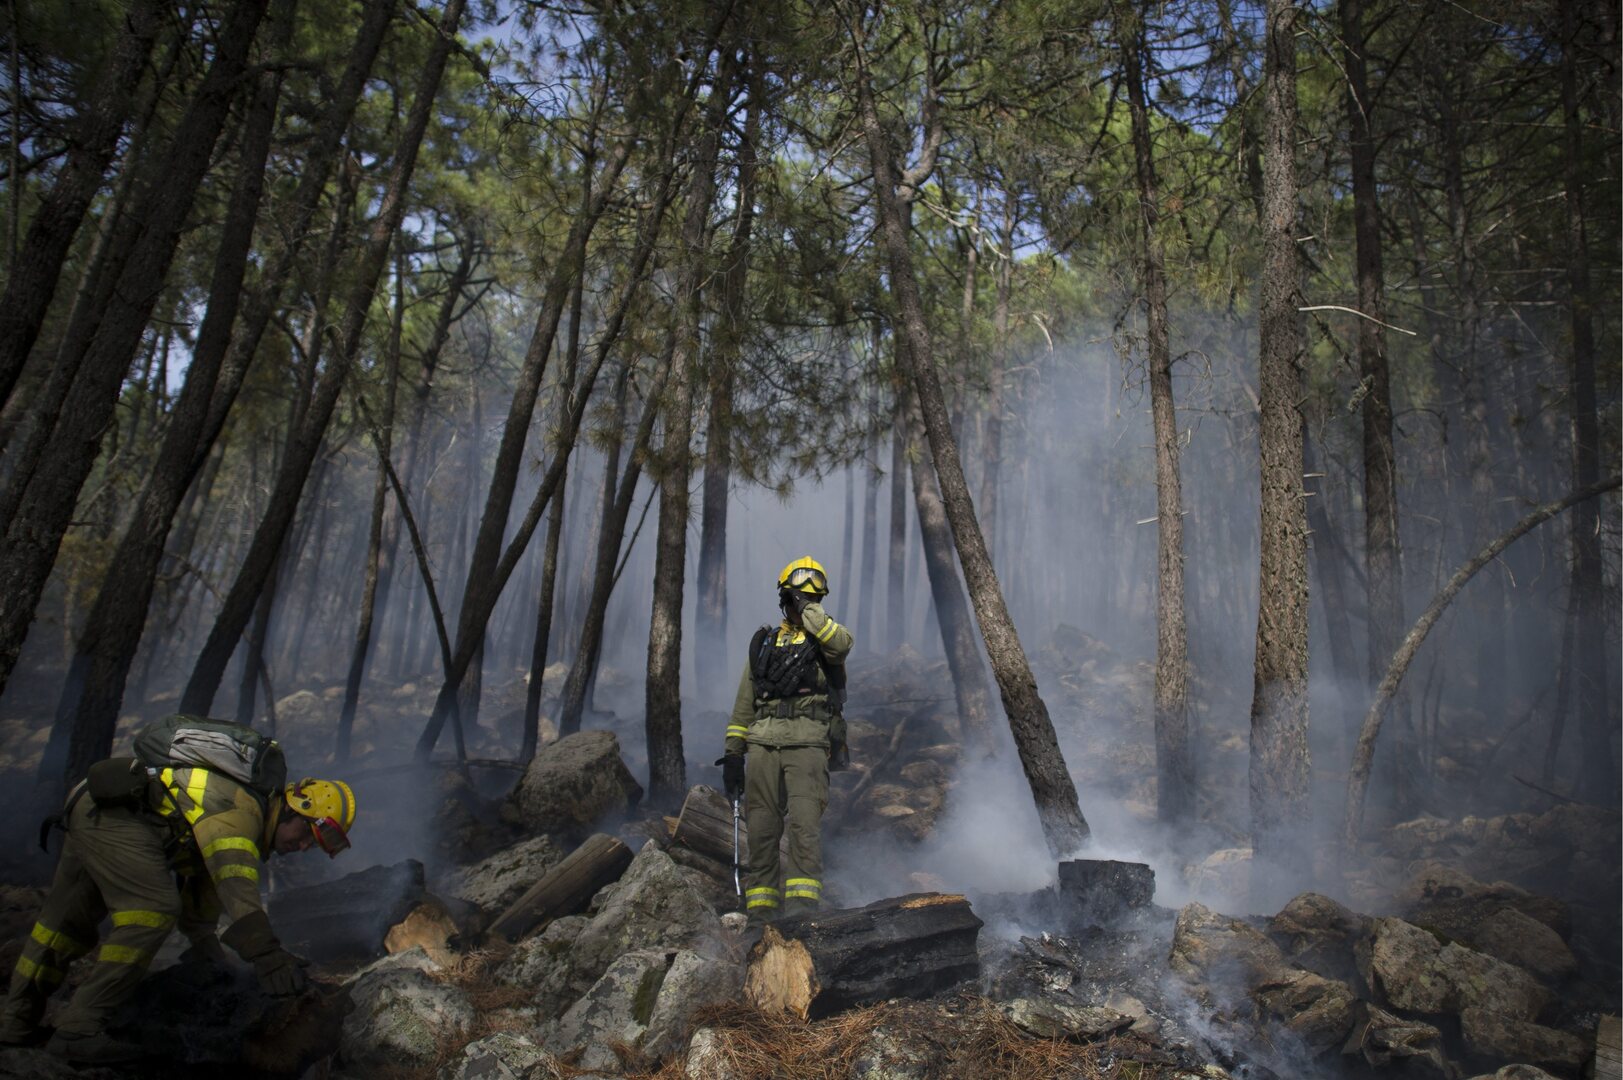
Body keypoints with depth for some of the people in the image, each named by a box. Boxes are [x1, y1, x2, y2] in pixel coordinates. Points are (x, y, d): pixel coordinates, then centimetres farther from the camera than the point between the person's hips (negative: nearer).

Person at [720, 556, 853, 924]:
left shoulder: (824, 636, 11)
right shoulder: (763, 642, 20)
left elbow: (841, 644, -17)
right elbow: (744, 704, 19)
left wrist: (809, 609, -7)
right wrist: (732, 753, 12)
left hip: (808, 745, -3)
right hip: (762, 746, 3)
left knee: (805, 823, -18)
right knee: (761, 830, 1)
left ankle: (802, 906, -20)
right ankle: (760, 913, 8)